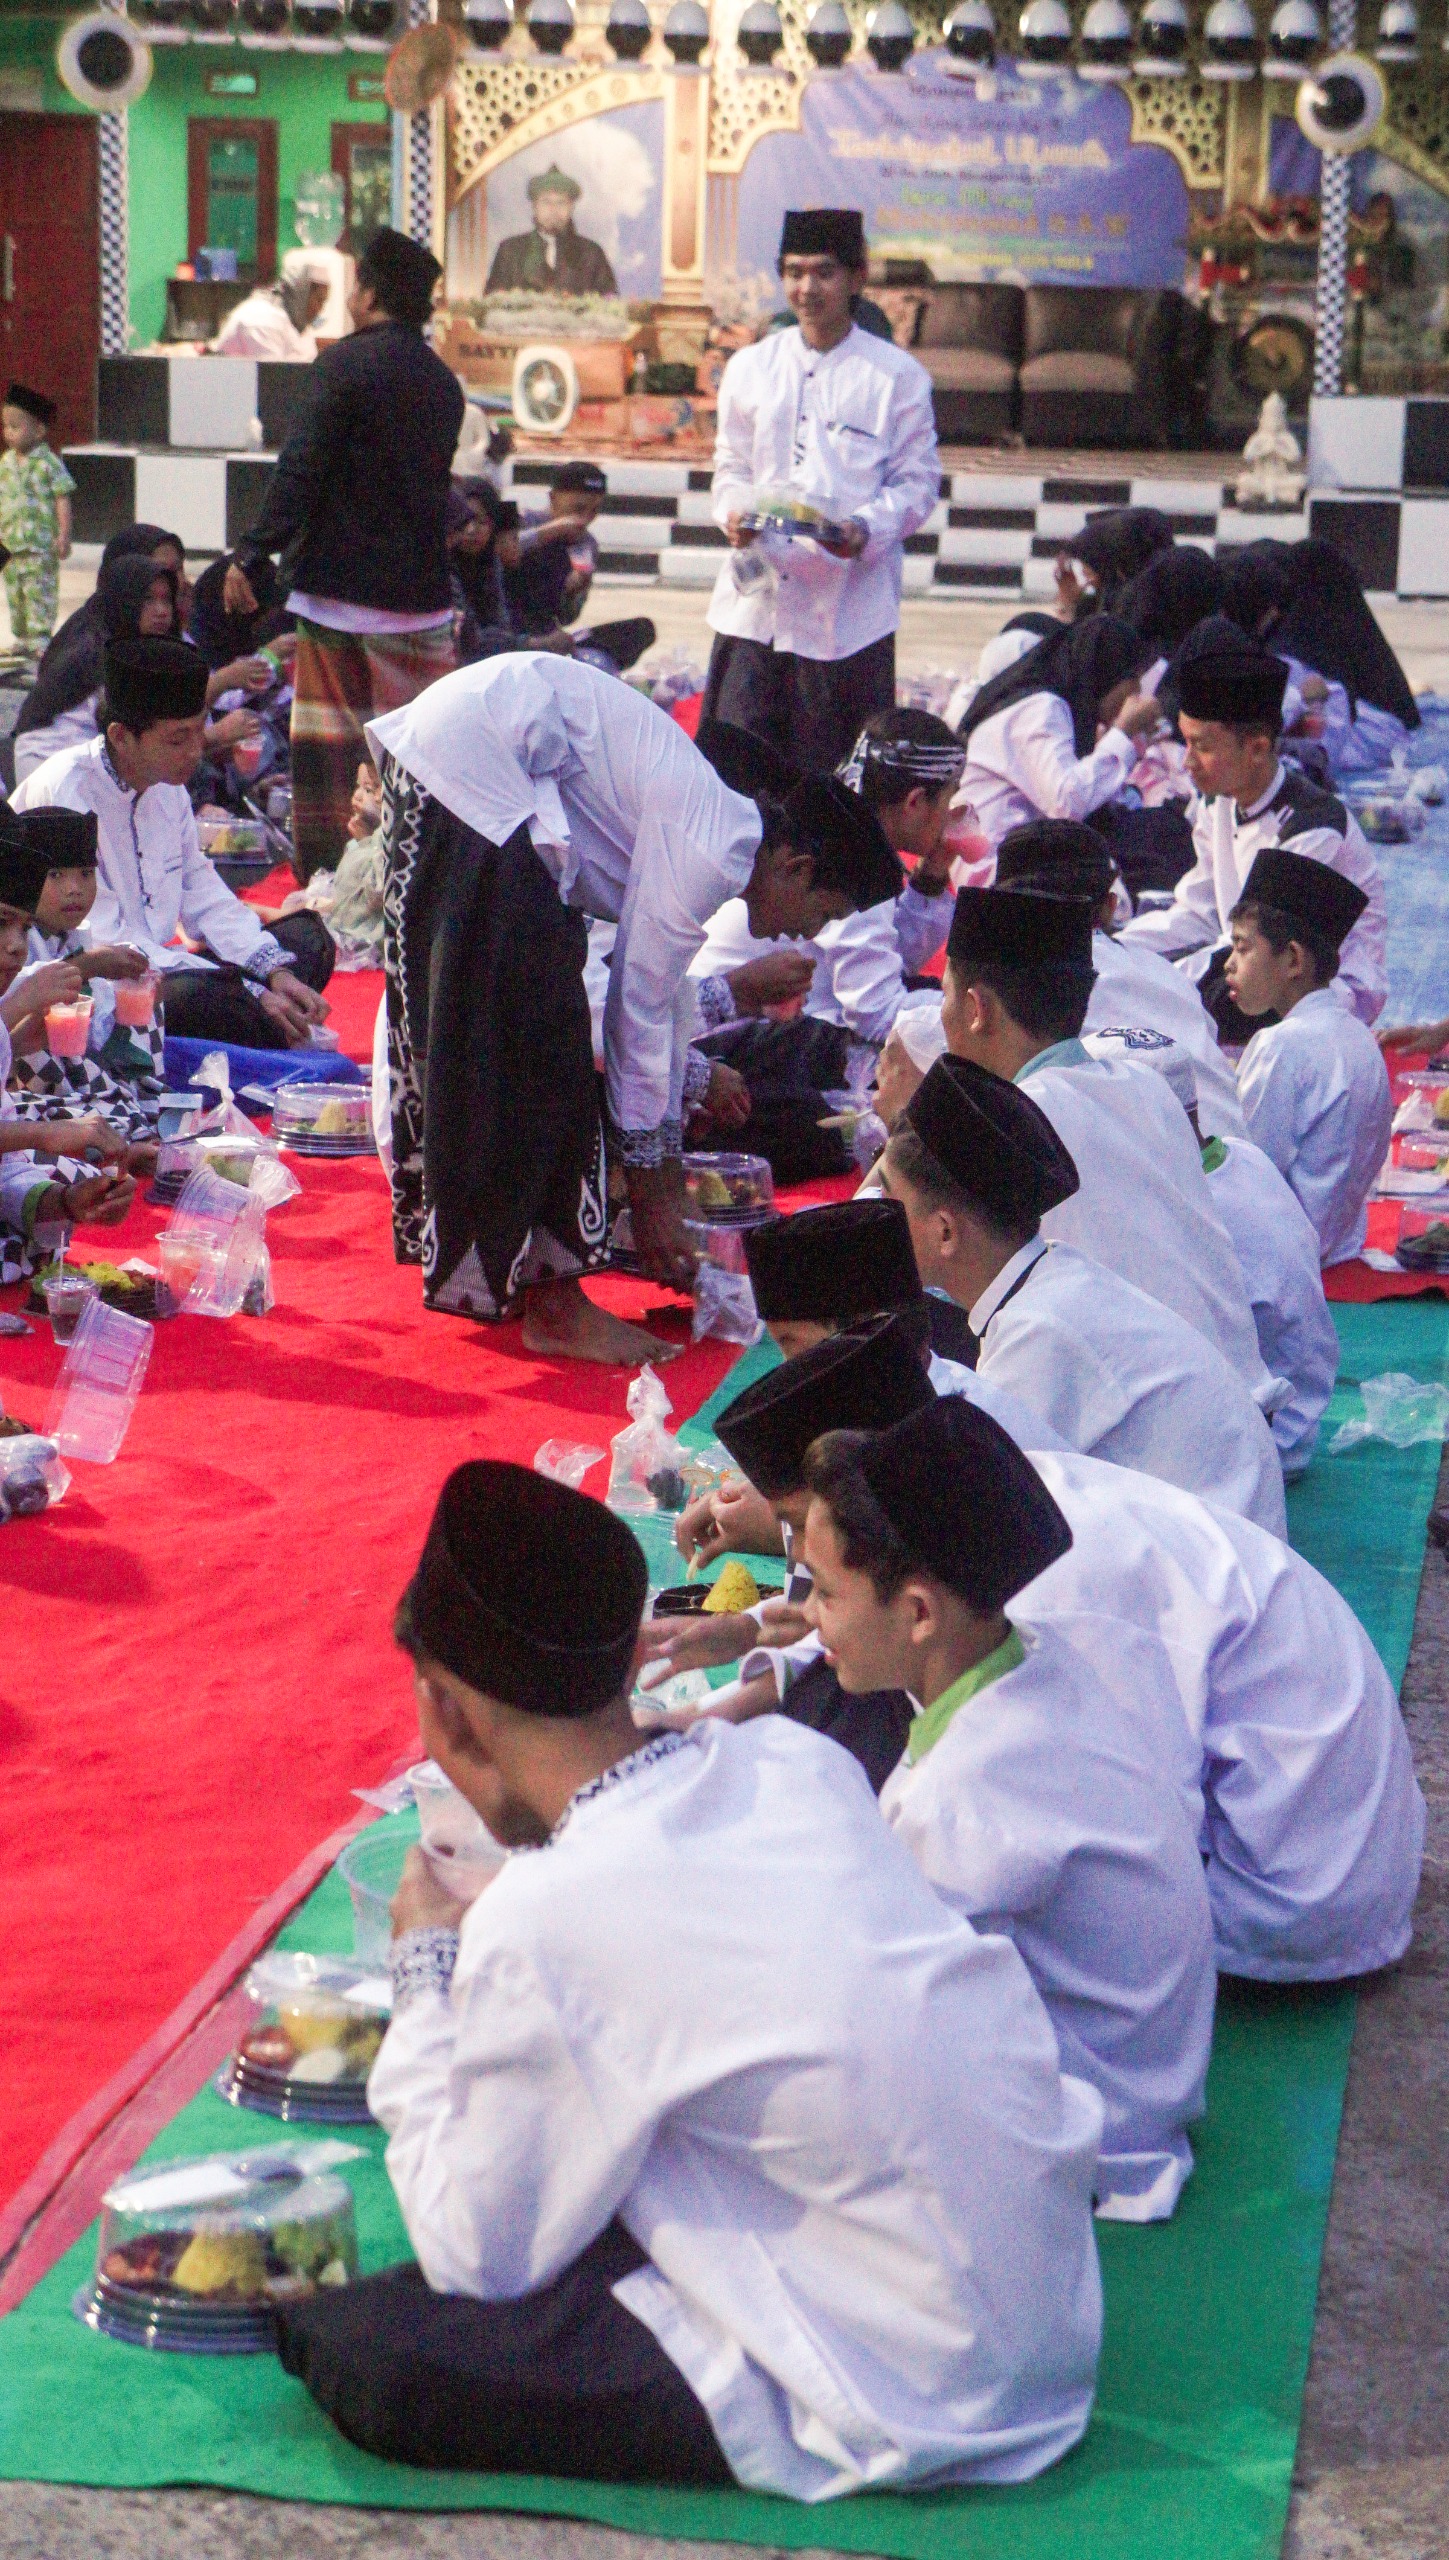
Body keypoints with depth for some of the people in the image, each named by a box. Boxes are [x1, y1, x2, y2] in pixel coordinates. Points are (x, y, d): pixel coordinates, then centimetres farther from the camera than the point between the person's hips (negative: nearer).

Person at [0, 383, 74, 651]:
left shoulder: (48, 463, -8)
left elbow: (62, 500, -8)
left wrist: (64, 535, -12)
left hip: (41, 543, -6)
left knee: (40, 591, -7)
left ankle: (40, 637, -2)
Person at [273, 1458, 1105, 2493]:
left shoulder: (542, 1926, -19)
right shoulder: (800, 1761, 0)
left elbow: (478, 2256, -6)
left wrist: (426, 1972, 3)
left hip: (907, 2419, -8)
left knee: (353, 2347, -7)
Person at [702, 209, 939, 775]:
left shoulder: (897, 375, 3)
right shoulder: (750, 367, 14)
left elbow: (919, 481, 2)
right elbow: (730, 466, 17)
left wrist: (866, 528, -18)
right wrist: (735, 512, -6)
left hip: (849, 607, -3)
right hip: (755, 600, 3)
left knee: (834, 774, 0)